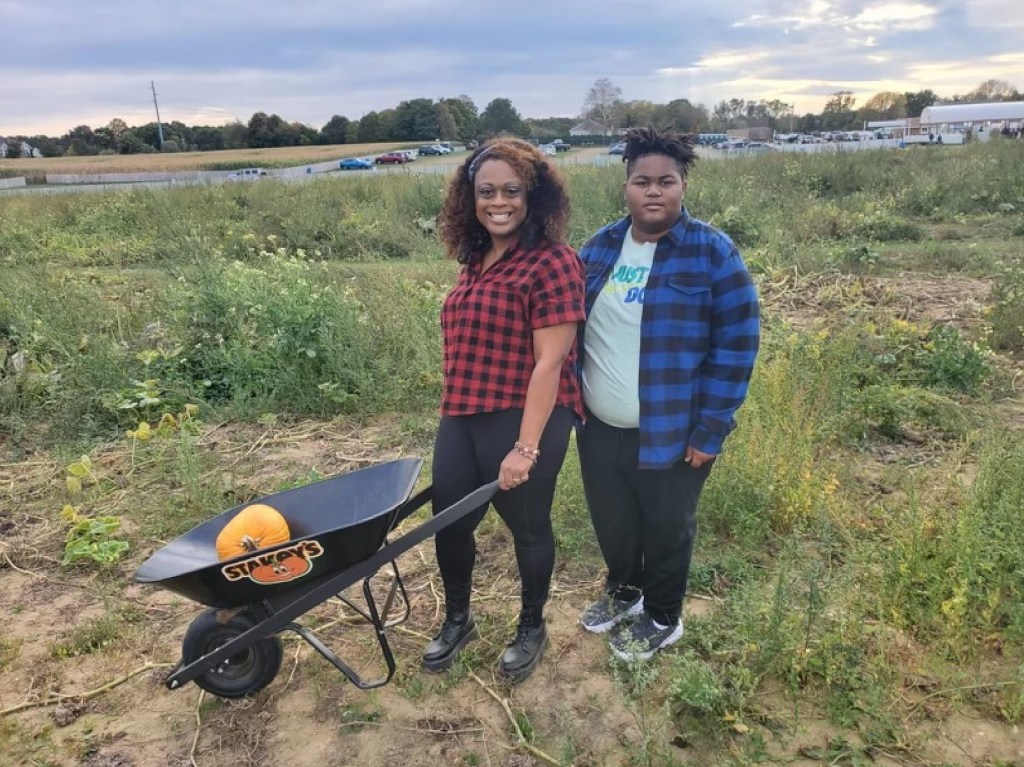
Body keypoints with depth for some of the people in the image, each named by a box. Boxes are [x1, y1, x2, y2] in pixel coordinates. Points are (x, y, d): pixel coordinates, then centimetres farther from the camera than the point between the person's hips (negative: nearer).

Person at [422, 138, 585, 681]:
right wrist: (455, 410, 18)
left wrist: (526, 447, -21)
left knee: (527, 527, 13)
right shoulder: (476, 260, 10)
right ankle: (457, 619, 42)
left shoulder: (551, 263, -15)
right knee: (449, 521, 16)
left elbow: (550, 362, -19)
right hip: (460, 419, 7)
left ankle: (532, 628, 39)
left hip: (525, 423, -7)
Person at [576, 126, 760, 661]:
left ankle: (662, 619, 40)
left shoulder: (711, 252, -12)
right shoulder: (600, 247, 3)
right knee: (610, 520, 20)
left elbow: (737, 344, -13)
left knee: (666, 529, 14)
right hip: (599, 427, 5)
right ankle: (623, 590, 49)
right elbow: (570, 327, 11)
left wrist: (710, 430, -15)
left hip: (670, 432, -4)